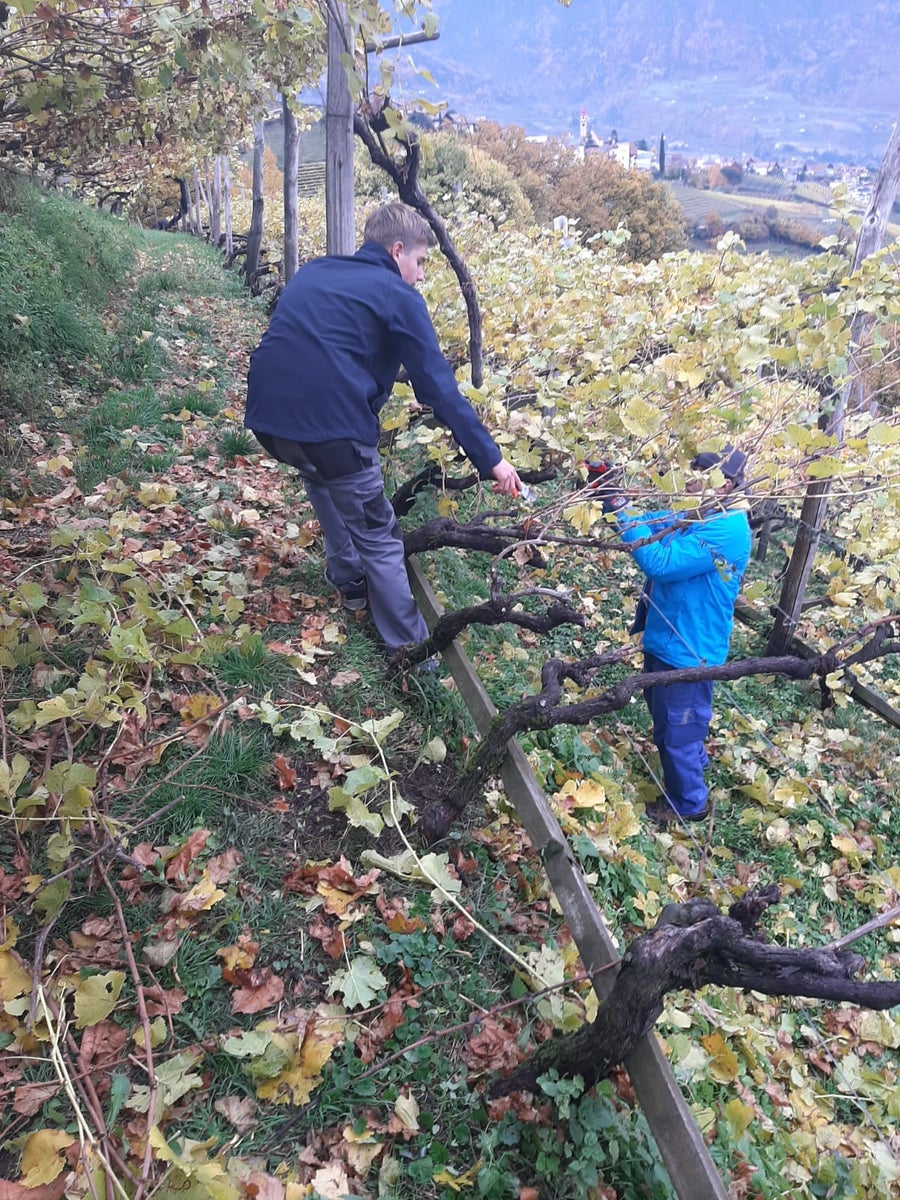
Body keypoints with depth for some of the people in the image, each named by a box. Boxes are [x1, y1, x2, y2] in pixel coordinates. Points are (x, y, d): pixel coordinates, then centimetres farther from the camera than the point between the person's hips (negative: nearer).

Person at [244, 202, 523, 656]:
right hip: (330, 423, -6)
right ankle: (410, 651, 16)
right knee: (379, 539, 9)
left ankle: (349, 578, 44)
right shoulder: (398, 297, 5)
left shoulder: (311, 273, 24)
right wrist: (490, 459, 3)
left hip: (267, 415, 7)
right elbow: (439, 389, 0)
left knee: (322, 474, 36)